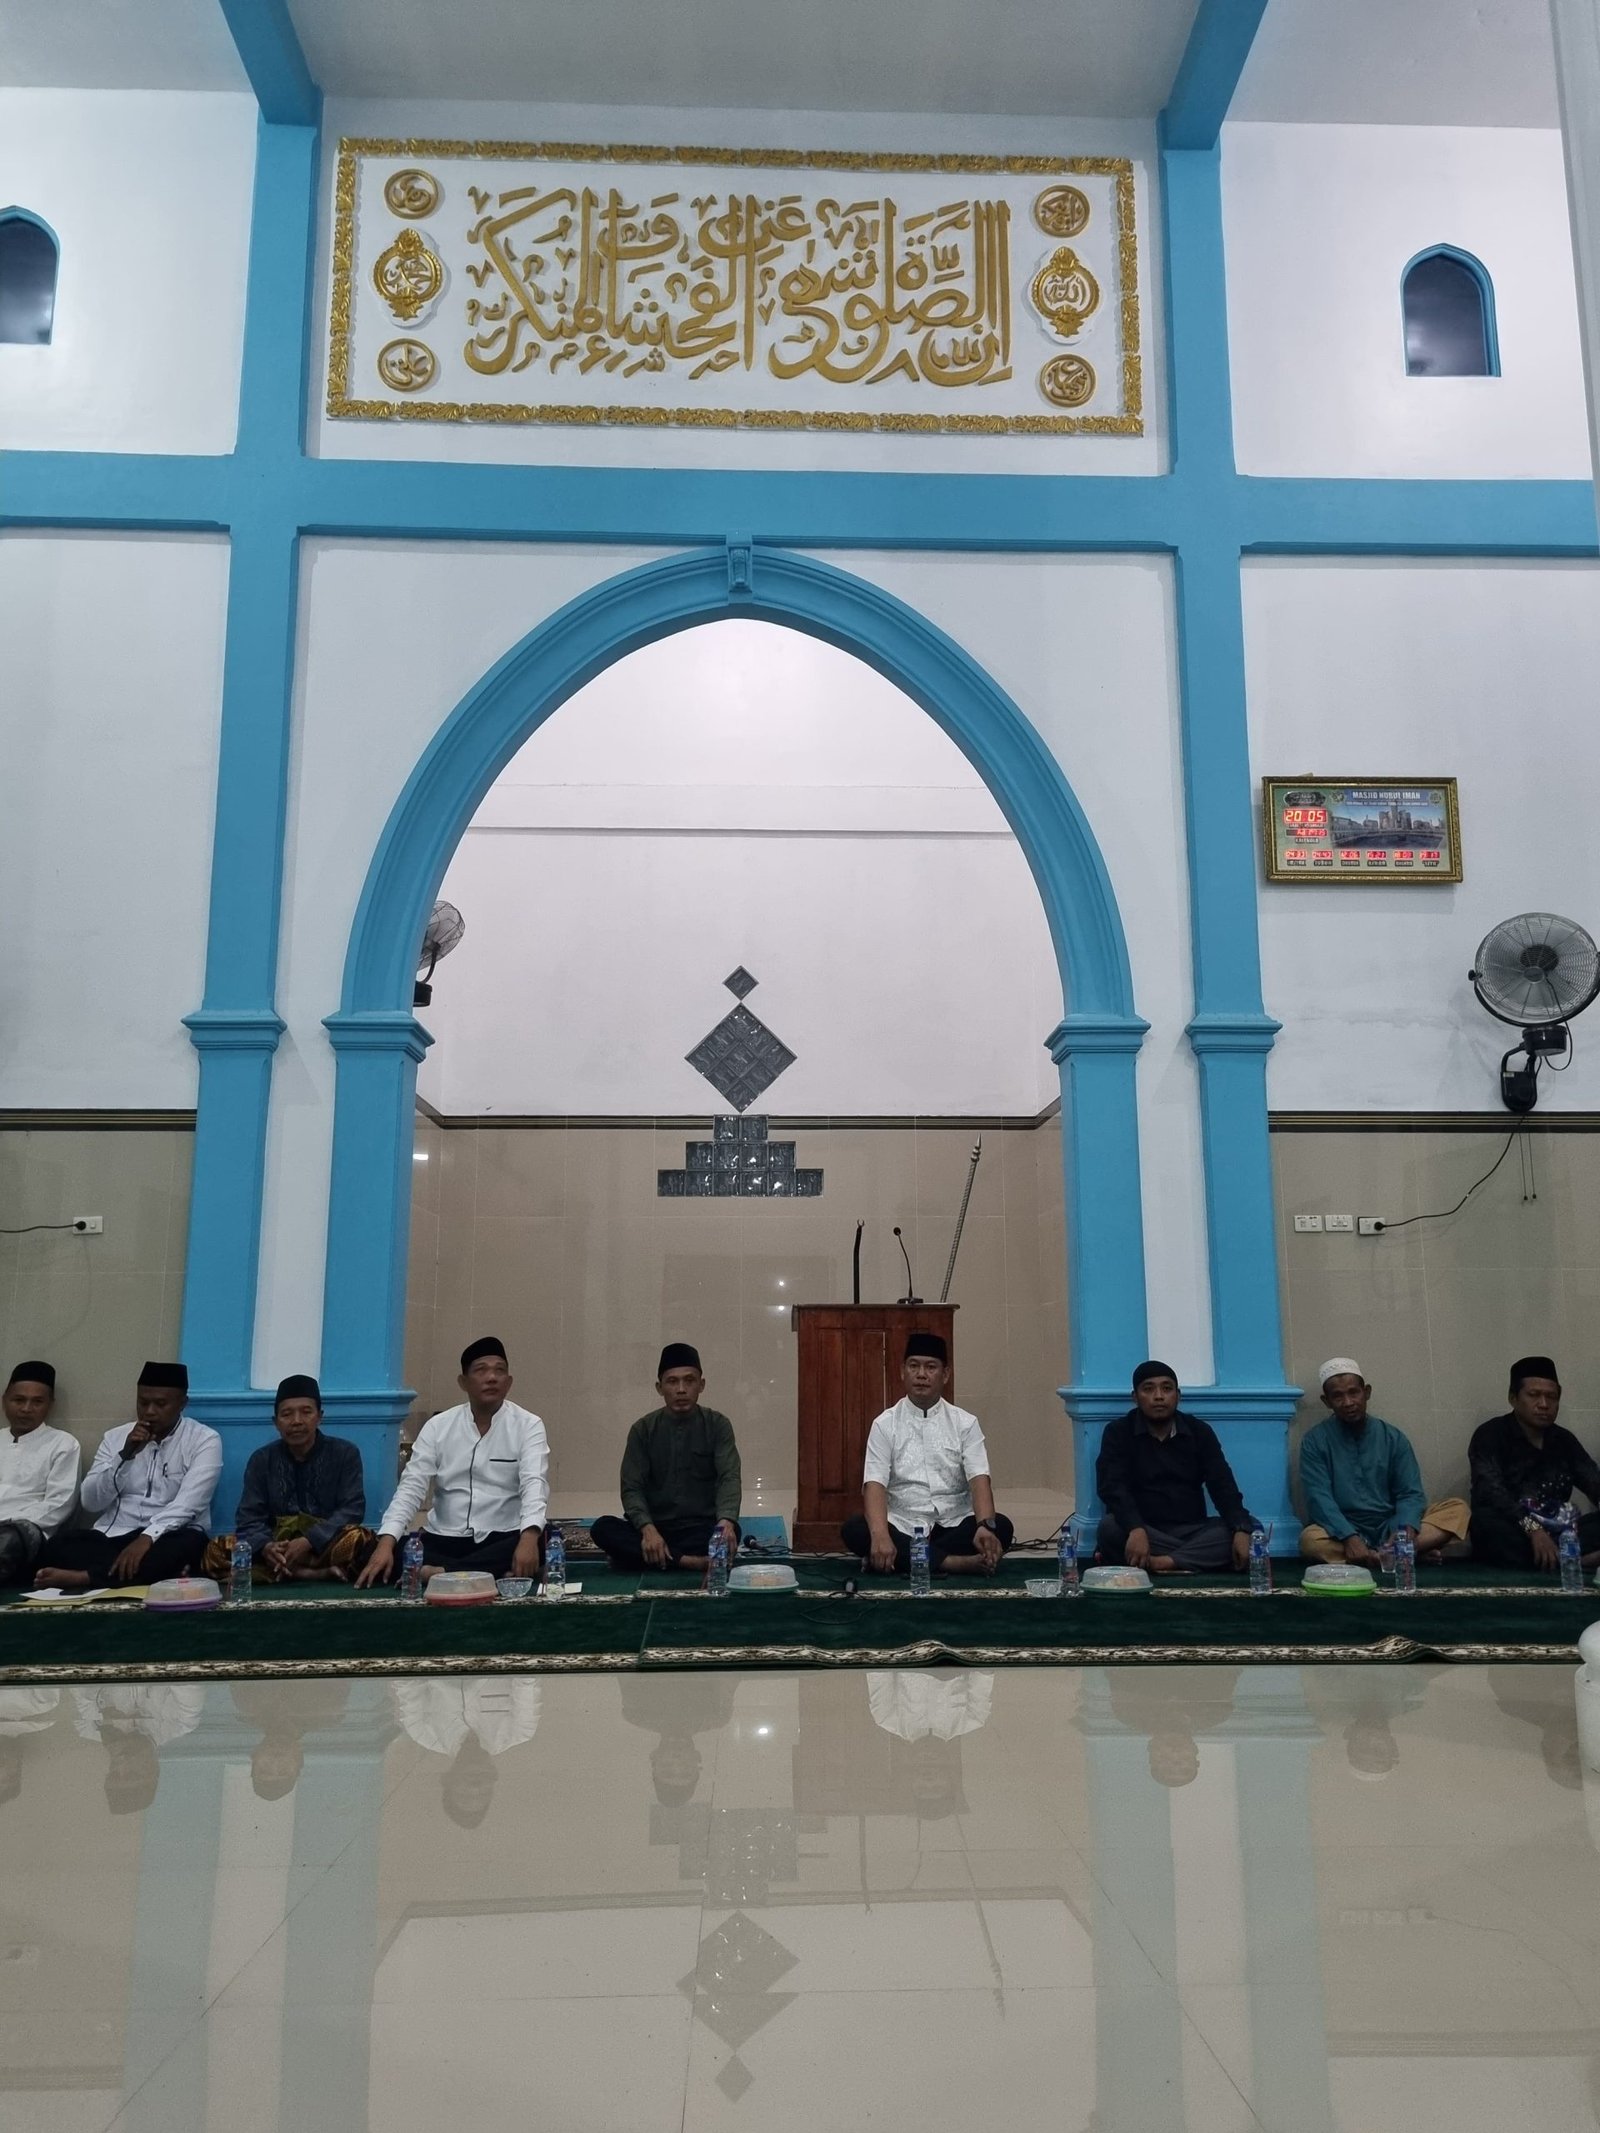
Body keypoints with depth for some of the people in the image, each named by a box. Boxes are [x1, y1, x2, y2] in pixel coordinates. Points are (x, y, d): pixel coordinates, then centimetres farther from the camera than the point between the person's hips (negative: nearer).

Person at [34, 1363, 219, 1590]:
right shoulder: (115, 1437, 11)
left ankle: (84, 1577, -34)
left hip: (167, 1538, -3)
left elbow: (188, 1503, -15)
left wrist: (147, 1538, -30)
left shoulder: (204, 1440, -2)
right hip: (112, 1536, 4)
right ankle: (164, 1571, -32)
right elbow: (90, 1502, 3)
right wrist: (125, 1455, -10)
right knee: (60, 1545, -25)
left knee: (188, 1545, -36)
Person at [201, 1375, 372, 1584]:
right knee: (217, 1551, -25)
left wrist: (309, 1542, -24)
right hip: (277, 1548, 3)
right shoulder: (261, 1459, 7)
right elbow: (249, 1518, -2)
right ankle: (317, 1574, -28)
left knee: (362, 1539, -34)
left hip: (327, 1545, -3)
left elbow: (352, 1509, -8)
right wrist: (266, 1547, -25)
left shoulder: (344, 1453, 2)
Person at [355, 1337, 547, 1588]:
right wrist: (386, 1542, -22)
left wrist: (529, 1537, -37)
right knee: (375, 1550, -23)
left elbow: (534, 1484, -16)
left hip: (502, 1540, -2)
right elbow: (411, 1486, -4)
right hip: (442, 1540, 2)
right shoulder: (438, 1427, 4)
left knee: (538, 1546, -35)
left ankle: (438, 1573, -29)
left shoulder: (528, 1426, -3)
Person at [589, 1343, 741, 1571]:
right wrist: (648, 1530, -24)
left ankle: (649, 1559, -25)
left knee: (731, 1532, -34)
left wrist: (726, 1521, -33)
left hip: (702, 1529, -1)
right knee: (602, 1529, -27)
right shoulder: (643, 1429, 4)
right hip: (655, 1526, 2)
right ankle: (690, 1562, -32)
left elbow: (729, 1479, -11)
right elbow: (632, 1488, -3)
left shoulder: (717, 1425, 1)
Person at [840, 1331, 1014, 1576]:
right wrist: (881, 1535, -30)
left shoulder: (965, 1423, 5)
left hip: (954, 1527, 1)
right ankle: (953, 1562, -34)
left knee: (1001, 1527, -27)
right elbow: (875, 1484, -10)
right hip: (902, 1528, 0)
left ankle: (905, 1560, -26)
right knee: (853, 1530, -29)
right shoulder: (885, 1424, 2)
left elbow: (979, 1479, -9)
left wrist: (985, 1525, -31)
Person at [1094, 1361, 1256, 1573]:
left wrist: (1241, 1530, -23)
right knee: (1110, 1528, -34)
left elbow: (1222, 1485, -2)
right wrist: (1135, 1530, -35)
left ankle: (1163, 1562, -33)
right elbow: (1112, 1486, -15)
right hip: (1143, 1531, -3)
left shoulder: (1200, 1432, 7)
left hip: (1192, 1531, 3)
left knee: (1251, 1528, -22)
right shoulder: (1118, 1432, -1)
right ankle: (1197, 1558, -28)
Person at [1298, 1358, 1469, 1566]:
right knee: (1311, 1540, -36)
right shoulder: (1315, 1441, 0)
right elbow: (1319, 1499, -11)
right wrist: (1350, 1538, -28)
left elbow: (1410, 1493, 2)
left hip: (1390, 1530, 3)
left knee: (1456, 1509, -15)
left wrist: (1407, 1530, -20)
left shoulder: (1393, 1438, 9)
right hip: (1342, 1532, -3)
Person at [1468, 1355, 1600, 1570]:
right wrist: (1533, 1528, -33)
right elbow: (1490, 1491, -18)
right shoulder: (1490, 1435, -3)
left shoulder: (1564, 1440, 14)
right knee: (1487, 1520, -36)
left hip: (1556, 1535, 5)